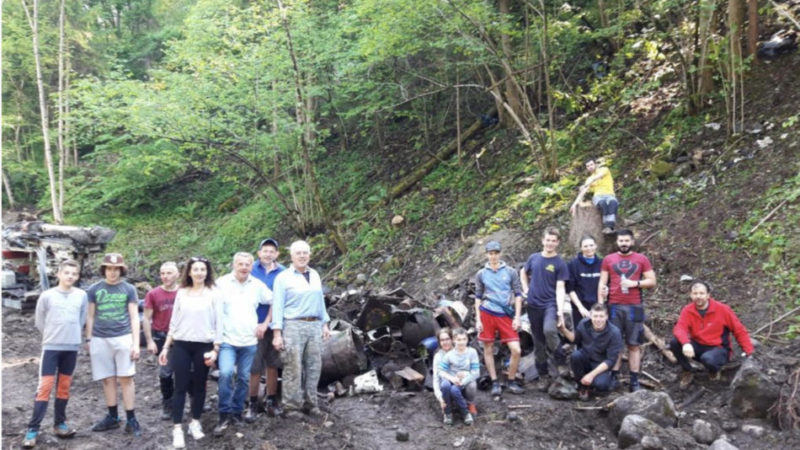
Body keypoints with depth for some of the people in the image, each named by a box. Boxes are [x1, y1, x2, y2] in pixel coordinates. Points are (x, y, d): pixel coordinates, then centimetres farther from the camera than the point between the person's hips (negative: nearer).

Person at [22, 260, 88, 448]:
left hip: (72, 347, 3)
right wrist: (52, 335, 8)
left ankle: (59, 423, 22)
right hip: (51, 346, -3)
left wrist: (71, 335, 10)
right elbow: (39, 322, 4)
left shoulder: (81, 295, -1)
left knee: (64, 386, 12)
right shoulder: (47, 295, -7)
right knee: (45, 386, -6)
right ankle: (33, 428, -2)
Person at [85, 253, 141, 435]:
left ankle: (131, 419, 2)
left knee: (126, 378, -2)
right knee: (108, 379, 7)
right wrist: (89, 340, 8)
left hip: (123, 338, -1)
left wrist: (136, 343, -3)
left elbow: (134, 318, 3)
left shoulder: (129, 289, 4)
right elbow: (90, 316, 12)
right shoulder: (94, 289, 7)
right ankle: (112, 417, 18)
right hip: (100, 340, 2)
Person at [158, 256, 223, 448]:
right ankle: (177, 428, 3)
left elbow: (218, 322, -2)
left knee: (199, 386, 8)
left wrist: (216, 349, -8)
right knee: (180, 387, -1)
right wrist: (166, 347, 9)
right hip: (181, 345, 2)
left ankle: (195, 423, 22)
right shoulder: (182, 292, 7)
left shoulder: (213, 293, -1)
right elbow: (174, 322, 11)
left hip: (204, 346, -2)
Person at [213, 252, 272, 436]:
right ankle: (224, 415, -8)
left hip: (249, 341, 3)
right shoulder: (221, 283, -3)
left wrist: (265, 324, 7)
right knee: (226, 374, -19)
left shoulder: (257, 285, 5)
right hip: (227, 340, -3)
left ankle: (237, 412, 23)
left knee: (243, 378, 8)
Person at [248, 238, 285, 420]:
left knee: (272, 365, 10)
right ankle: (253, 404, 12)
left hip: (273, 325, 1)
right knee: (254, 367, 1)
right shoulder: (251, 270, 1)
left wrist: (267, 322, -11)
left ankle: (272, 401, 21)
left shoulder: (282, 273, 1)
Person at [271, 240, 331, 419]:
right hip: (293, 326, -5)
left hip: (314, 326, 5)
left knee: (314, 366, 6)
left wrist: (325, 324, 14)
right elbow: (277, 305, -5)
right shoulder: (283, 277, -2)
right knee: (293, 368, -5)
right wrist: (277, 333, -11)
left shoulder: (315, 275, 14)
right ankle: (291, 407, 5)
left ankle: (310, 403, 18)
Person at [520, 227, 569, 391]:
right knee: (538, 342, 9)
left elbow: (560, 288, -11)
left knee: (549, 330, -32)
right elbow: (523, 272, 25)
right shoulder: (534, 258, 7)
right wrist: (526, 288, 10)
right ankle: (543, 375, 21)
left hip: (551, 304, -4)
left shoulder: (560, 263, -5)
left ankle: (561, 362, -10)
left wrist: (560, 310, -21)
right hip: (534, 305, 4)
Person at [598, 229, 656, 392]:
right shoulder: (608, 259, 8)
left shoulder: (642, 259, 6)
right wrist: (600, 305, -1)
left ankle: (634, 380, 5)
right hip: (614, 307, 1)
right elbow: (602, 283, 6)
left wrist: (635, 283, -11)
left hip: (634, 307, -1)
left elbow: (652, 282, 5)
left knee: (634, 345, 2)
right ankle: (614, 377, 8)